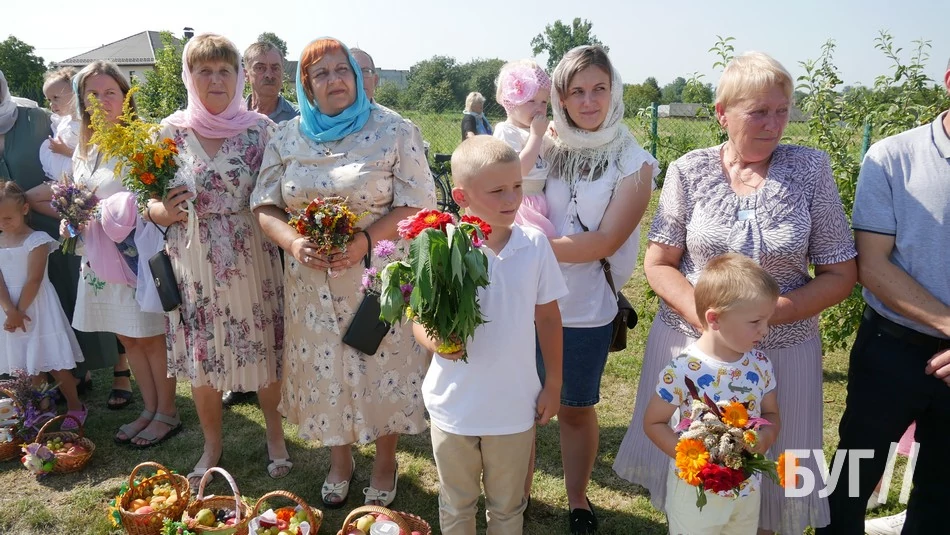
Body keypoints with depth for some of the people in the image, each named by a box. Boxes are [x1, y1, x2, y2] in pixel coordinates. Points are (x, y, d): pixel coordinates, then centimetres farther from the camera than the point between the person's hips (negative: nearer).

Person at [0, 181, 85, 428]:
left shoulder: (37, 240, -9)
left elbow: (33, 281, -14)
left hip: (37, 310, -5)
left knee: (54, 364, 0)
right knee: (25, 366, 10)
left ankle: (75, 407, 13)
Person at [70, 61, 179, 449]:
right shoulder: (84, 150, 13)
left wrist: (102, 208, -23)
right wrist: (71, 218, 2)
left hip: (136, 253, -7)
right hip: (100, 257, 7)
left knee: (151, 337, 1)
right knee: (128, 339, 14)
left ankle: (167, 414, 15)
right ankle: (150, 409, 26)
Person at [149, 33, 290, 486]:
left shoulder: (260, 128, -2)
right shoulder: (171, 131, 1)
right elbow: (152, 200, 7)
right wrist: (160, 212, -15)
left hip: (253, 259, -1)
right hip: (194, 262, 1)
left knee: (266, 349, 9)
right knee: (202, 357, 11)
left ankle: (274, 432, 33)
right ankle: (212, 444, 33)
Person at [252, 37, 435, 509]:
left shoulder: (395, 132, -5)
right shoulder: (286, 138, 5)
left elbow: (417, 203, -9)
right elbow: (265, 205, 5)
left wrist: (366, 240, -24)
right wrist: (293, 242, -16)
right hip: (312, 282, 3)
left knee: (381, 367, 7)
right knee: (325, 369, 13)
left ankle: (385, 462, 32)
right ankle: (339, 461, 37)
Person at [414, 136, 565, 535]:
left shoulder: (535, 244, -10)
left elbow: (547, 316, 1)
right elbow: (420, 319, -8)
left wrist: (554, 384, 5)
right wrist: (436, 340, -31)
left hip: (514, 405, 1)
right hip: (454, 404, -1)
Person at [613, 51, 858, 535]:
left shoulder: (810, 168, -5)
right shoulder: (689, 171, -5)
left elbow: (839, 274, -3)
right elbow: (658, 264, -2)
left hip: (783, 349, 0)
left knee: (769, 482, 13)